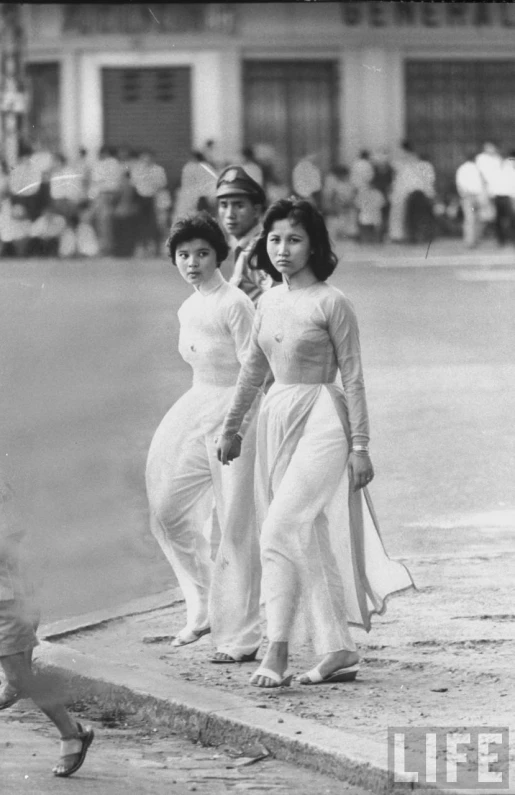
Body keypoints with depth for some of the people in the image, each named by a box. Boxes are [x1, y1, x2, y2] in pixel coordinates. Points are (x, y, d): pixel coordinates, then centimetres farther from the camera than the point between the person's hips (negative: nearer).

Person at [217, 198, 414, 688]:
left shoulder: (331, 303, -8)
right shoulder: (269, 302, 10)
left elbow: (352, 376, -6)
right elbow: (253, 369, 21)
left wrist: (360, 445, -8)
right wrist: (230, 426, 25)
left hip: (320, 419, -7)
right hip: (276, 420, 7)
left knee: (281, 529, -17)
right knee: (308, 540, 7)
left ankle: (276, 653, -17)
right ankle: (337, 651, 13)